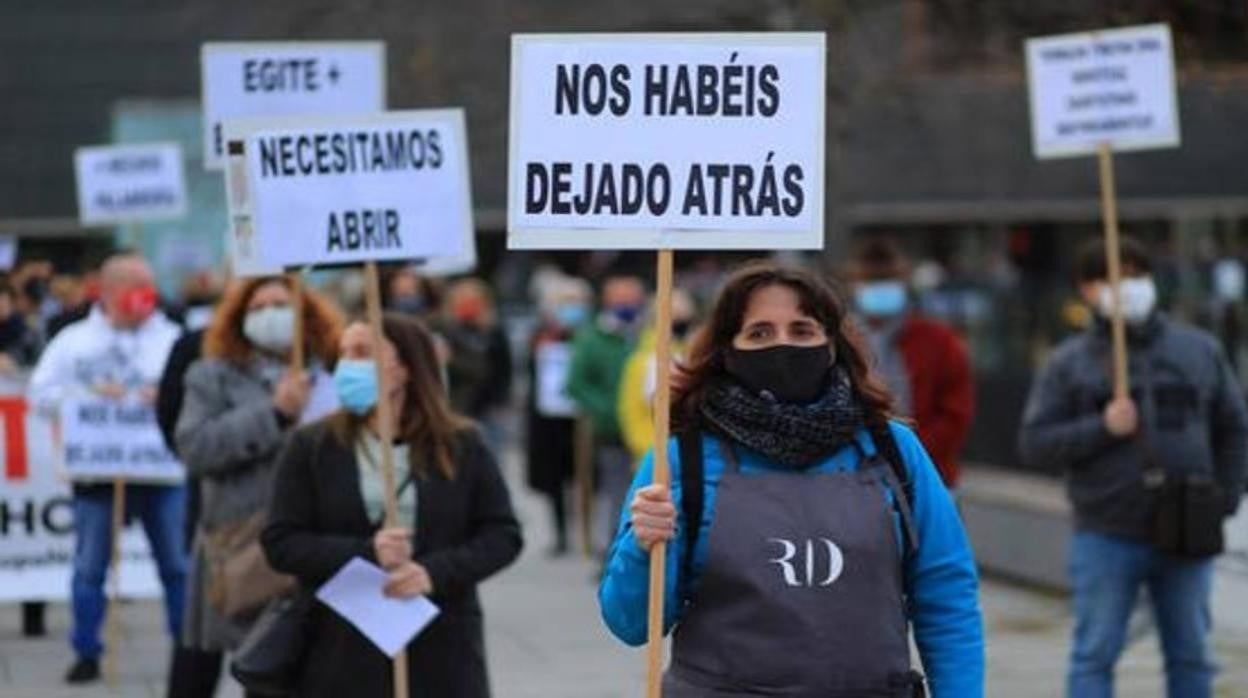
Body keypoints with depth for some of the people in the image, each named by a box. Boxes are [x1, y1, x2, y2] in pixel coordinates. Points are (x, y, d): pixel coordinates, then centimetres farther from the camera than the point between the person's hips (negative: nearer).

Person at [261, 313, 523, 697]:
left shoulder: (462, 446, 2)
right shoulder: (310, 447, 2)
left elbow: (503, 534, 2)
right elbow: (280, 542, -3)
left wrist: (437, 572, -16)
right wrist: (365, 553, -18)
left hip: (443, 653, 0)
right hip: (343, 658, 0)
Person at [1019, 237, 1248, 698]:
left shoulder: (1200, 350, 7)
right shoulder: (1068, 363, 1)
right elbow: (1035, 443, -4)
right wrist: (1101, 428, -17)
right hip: (1106, 537, -2)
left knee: (1191, 655, 10)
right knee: (1094, 655, -1)